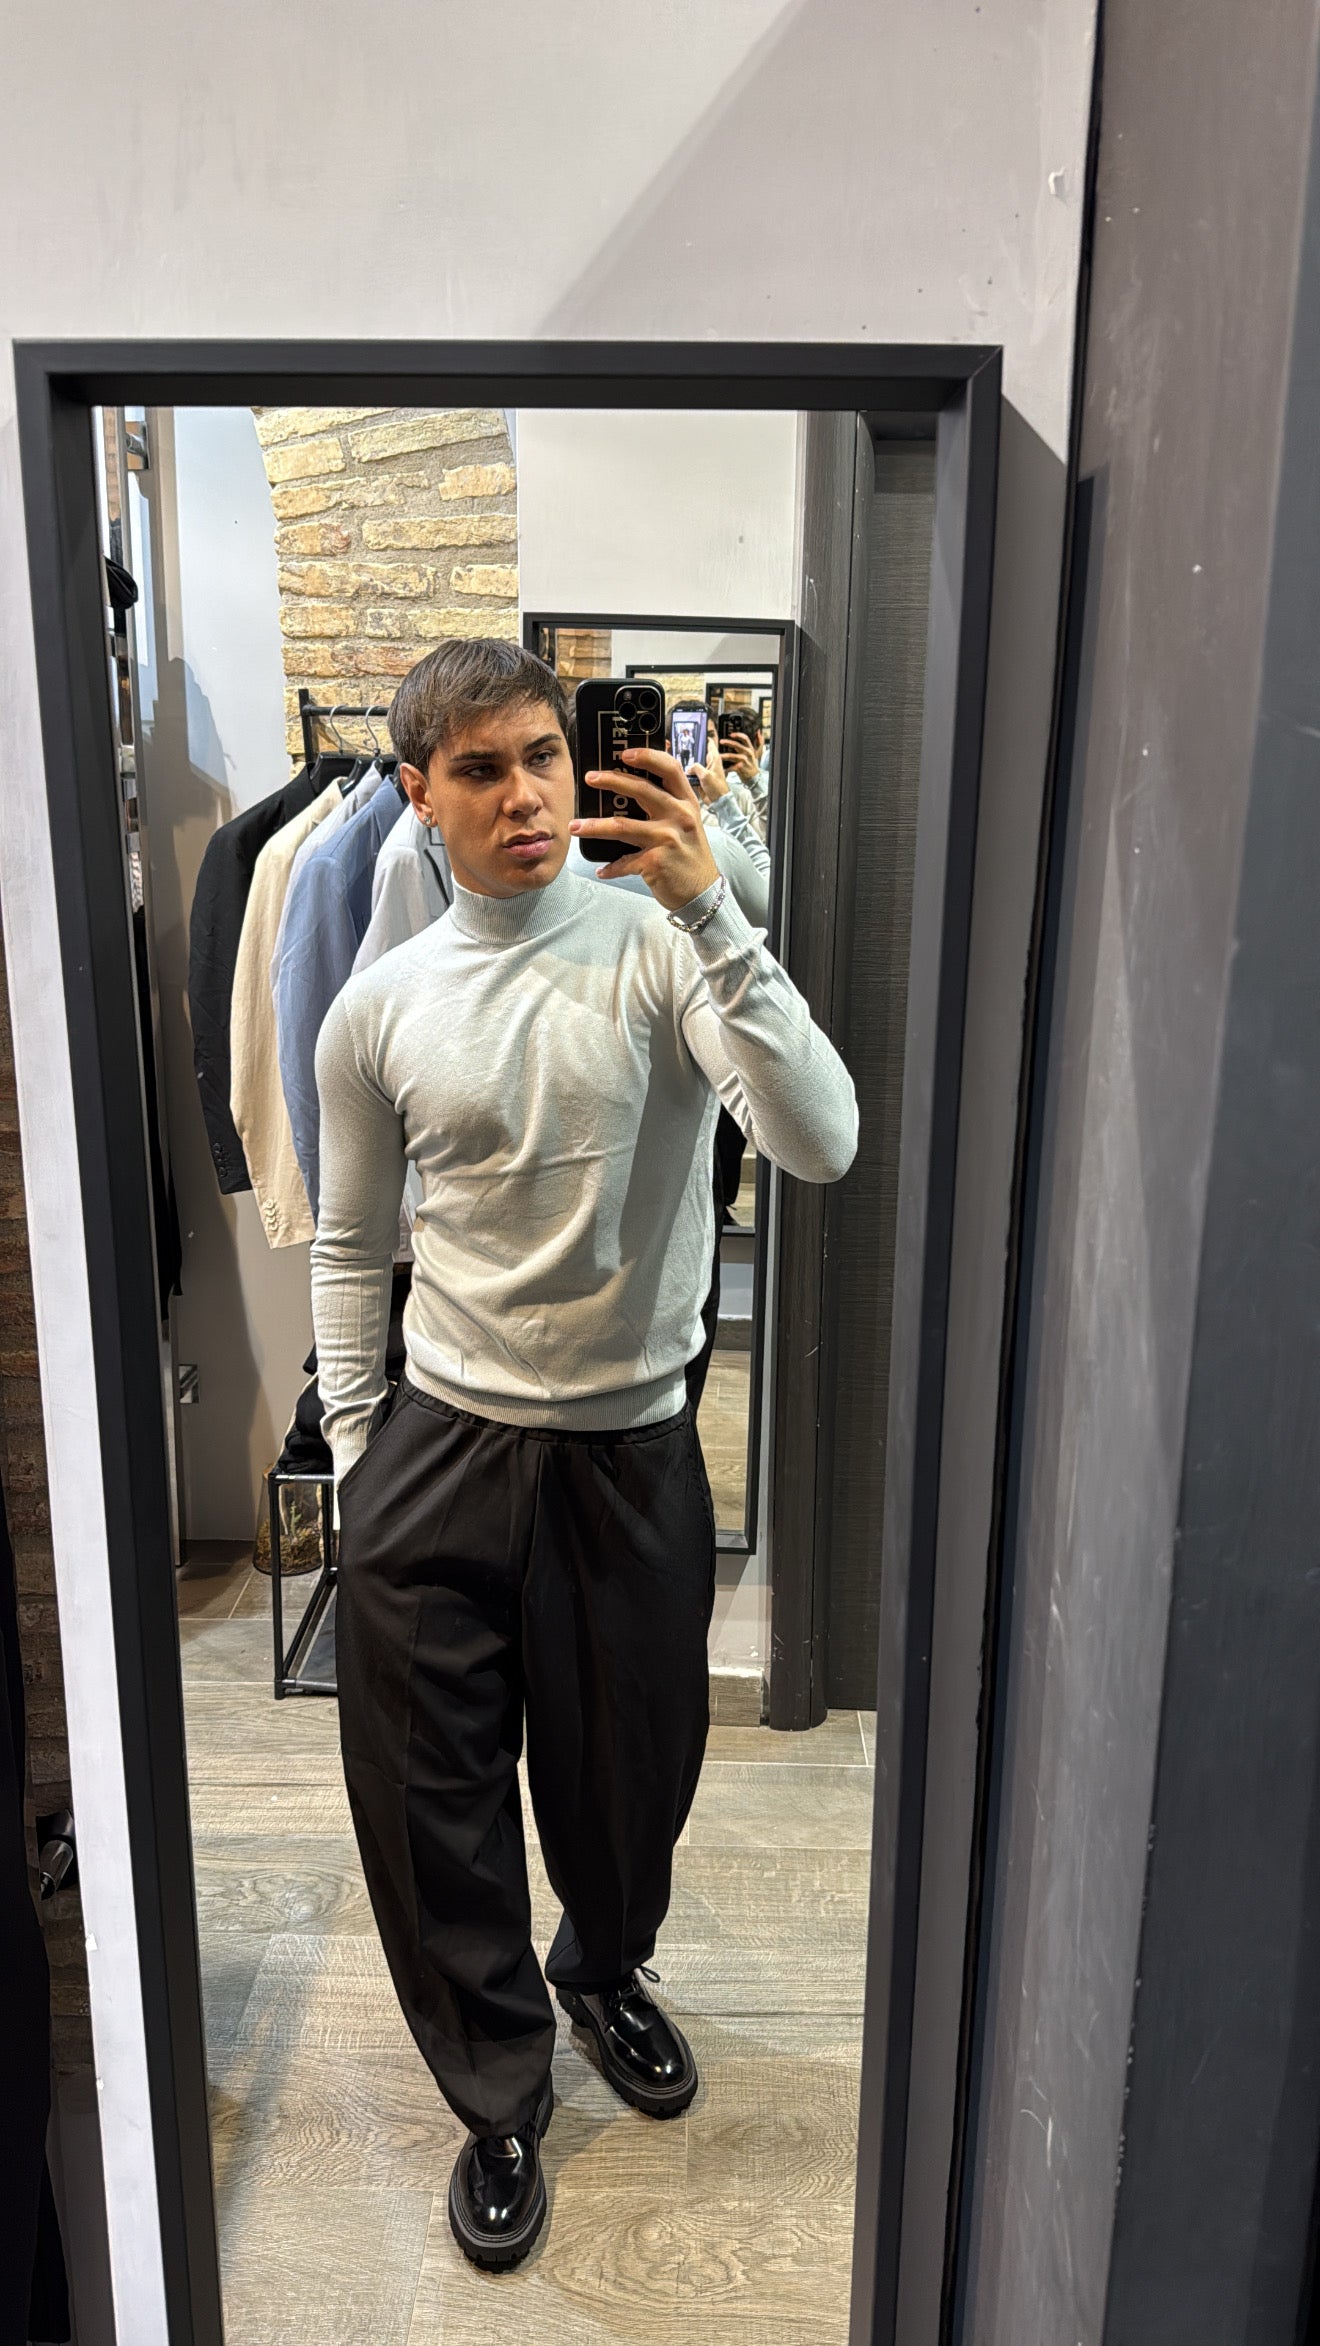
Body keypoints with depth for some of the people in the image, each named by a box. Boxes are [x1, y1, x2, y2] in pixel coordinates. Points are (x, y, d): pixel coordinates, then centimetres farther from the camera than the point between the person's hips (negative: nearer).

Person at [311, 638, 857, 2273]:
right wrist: (353, 1456, 6)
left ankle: (604, 1968, 53)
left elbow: (821, 1145, -24)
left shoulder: (659, 945, -9)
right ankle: (500, 2099, 37)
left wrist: (707, 906, -29)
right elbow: (349, 1248, 9)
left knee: (632, 1766, 18)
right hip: (441, 1447, 1)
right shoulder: (377, 1010, -2)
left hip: (632, 1446, -1)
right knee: (428, 1797, 9)